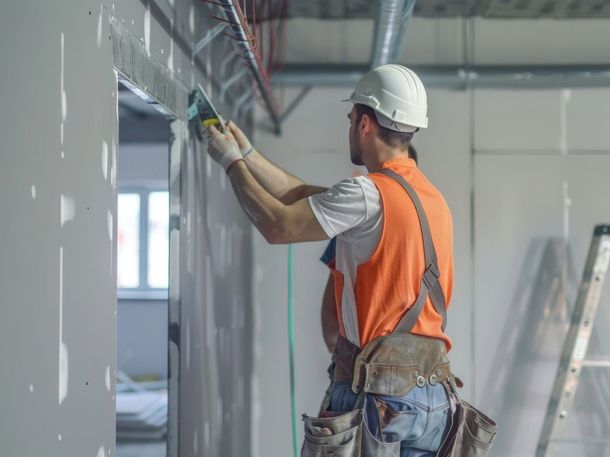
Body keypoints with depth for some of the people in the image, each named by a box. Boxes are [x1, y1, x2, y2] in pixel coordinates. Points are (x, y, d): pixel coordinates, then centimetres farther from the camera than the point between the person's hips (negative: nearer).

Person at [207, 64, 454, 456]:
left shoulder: (368, 195, -13)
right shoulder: (433, 198, 13)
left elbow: (277, 224, -7)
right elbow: (310, 199, 17)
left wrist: (233, 163, 8)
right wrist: (247, 153, 22)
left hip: (378, 392, -8)